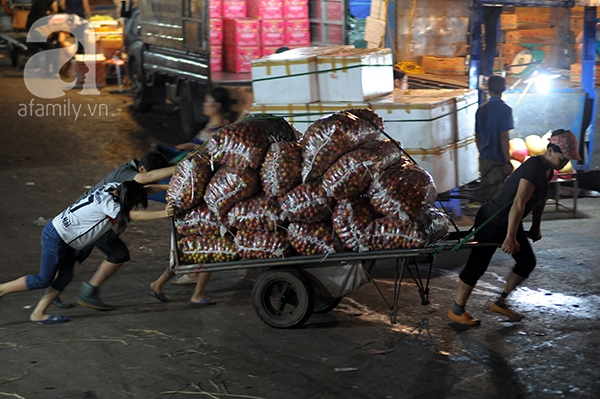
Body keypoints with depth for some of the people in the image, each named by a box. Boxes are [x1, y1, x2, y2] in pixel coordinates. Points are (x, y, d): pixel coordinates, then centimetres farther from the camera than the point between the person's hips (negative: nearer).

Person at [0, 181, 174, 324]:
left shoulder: (115, 188, -5)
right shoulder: (107, 202, -29)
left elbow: (137, 186, 11)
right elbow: (135, 215, -33)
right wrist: (163, 214, -36)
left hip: (67, 240, 9)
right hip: (56, 237, -9)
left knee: (64, 277, 8)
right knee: (44, 280, -1)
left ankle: (38, 314, 14)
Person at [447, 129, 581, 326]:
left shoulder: (547, 170, 3)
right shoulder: (535, 167, -28)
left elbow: (540, 199, 19)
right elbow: (519, 203, -34)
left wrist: (536, 227, 23)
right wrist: (510, 237, -37)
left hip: (510, 222, 10)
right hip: (491, 222, -10)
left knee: (527, 261, 13)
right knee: (478, 264, -1)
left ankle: (500, 303, 24)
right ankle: (456, 311, 12)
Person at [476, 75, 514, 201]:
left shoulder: (481, 109, 7)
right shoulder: (504, 109, -11)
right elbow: (504, 137, -16)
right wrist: (507, 161, -13)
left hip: (484, 159, 6)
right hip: (498, 160, -6)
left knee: (485, 195, 10)